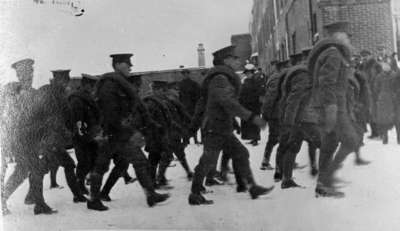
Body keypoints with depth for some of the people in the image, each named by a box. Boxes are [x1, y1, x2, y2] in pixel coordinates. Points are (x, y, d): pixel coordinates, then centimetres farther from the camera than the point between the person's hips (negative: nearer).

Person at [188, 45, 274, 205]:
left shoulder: (226, 78, 17)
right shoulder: (220, 78, -15)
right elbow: (228, 103, -27)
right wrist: (251, 117, -28)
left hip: (224, 129, 10)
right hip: (215, 128, -10)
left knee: (241, 154, 8)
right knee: (208, 162, -4)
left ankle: (252, 187, 11)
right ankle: (195, 195, 6)